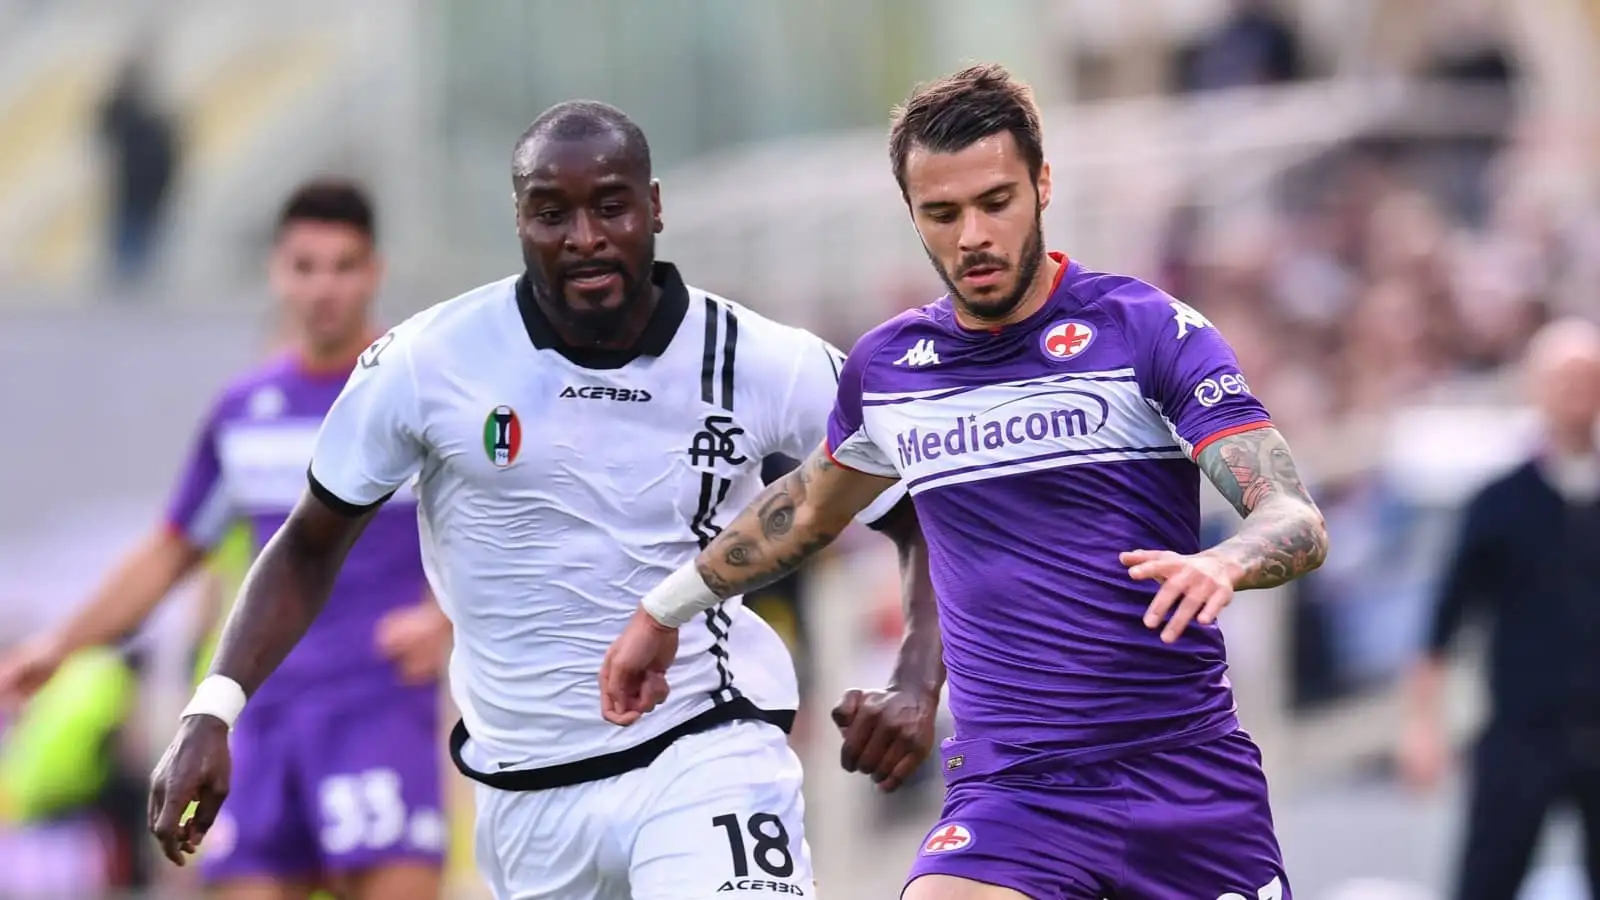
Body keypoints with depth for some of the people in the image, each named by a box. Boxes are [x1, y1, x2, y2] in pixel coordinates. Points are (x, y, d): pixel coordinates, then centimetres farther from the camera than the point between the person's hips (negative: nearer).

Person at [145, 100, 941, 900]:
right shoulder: (427, 362, -6)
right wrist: (212, 712, -7)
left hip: (707, 753, -2)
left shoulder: (764, 367, -6)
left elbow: (924, 524, 4)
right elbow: (311, 547, 6)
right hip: (528, 796, 2)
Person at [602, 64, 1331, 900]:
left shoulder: (1151, 331, -6)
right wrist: (666, 608, 38)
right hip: (1010, 790, 2)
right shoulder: (886, 366, 7)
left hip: (1186, 770, -2)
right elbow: (810, 504, 29)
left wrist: (1222, 563, -36)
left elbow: (1296, 521, -14)